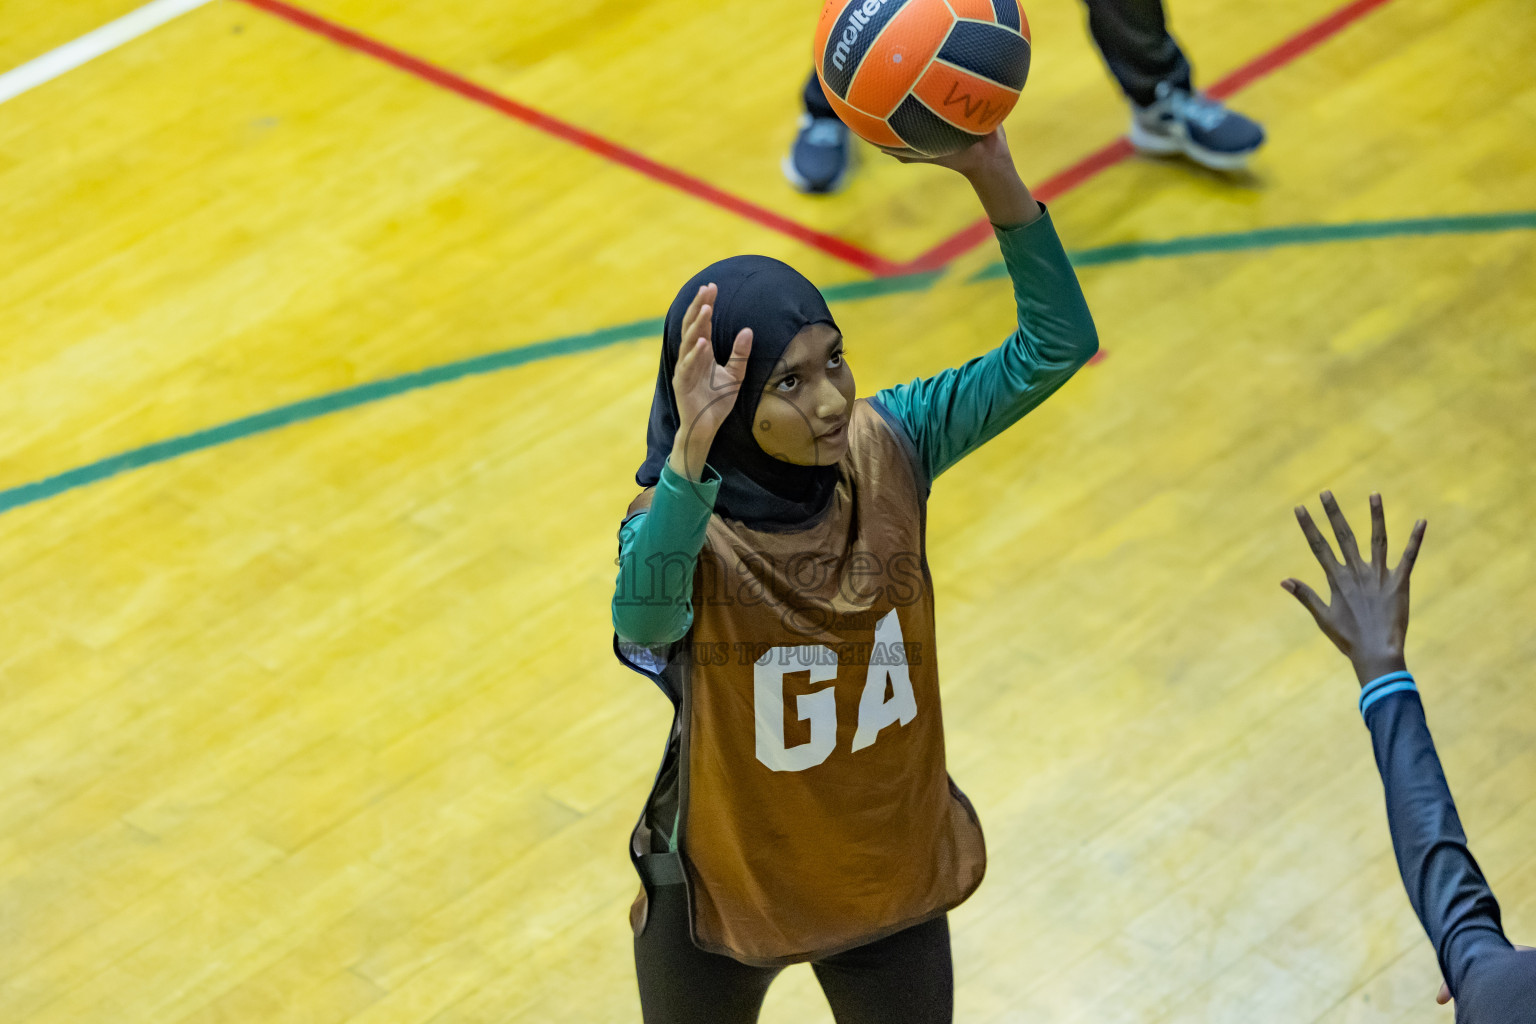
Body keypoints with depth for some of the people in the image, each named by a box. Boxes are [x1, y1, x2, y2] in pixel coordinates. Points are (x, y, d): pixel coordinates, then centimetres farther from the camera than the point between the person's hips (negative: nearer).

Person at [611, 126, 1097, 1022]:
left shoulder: (885, 452, -17)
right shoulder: (683, 531, -29)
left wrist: (995, 181, -37)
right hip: (725, 889, -3)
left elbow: (1055, 346, -22)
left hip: (891, 874, 3)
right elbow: (644, 619, -53)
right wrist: (690, 453, -68)